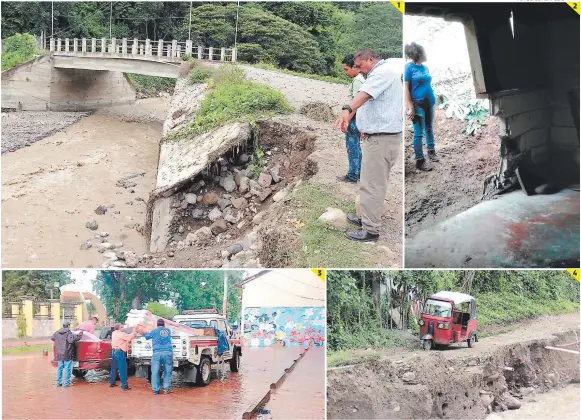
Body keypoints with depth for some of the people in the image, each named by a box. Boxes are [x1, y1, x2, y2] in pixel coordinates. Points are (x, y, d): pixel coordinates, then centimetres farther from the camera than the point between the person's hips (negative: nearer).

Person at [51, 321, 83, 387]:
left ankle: (58, 382, 21)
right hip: (67, 355, -6)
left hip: (59, 355, 7)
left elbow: (52, 338, 24)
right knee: (67, 369, 1)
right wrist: (80, 334, -15)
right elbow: (73, 338, -30)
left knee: (59, 368, 16)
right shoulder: (69, 333, -15)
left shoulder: (57, 333, 8)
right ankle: (66, 383, 2)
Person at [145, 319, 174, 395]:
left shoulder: (154, 331, 5)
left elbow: (147, 337, 19)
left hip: (157, 353, -2)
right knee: (167, 372, 9)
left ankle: (155, 390, 5)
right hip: (168, 353, 2)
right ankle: (166, 389, 6)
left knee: (155, 372, 4)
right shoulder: (168, 331, 13)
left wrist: (146, 333, 43)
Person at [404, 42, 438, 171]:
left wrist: (433, 99, 14)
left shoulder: (425, 67, 7)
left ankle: (431, 151, 34)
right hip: (418, 104, -7)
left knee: (429, 129, 18)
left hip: (429, 102, 7)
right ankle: (419, 160, 5)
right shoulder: (409, 67, -12)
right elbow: (406, 88, -14)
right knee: (419, 133, -1)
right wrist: (410, 107, -19)